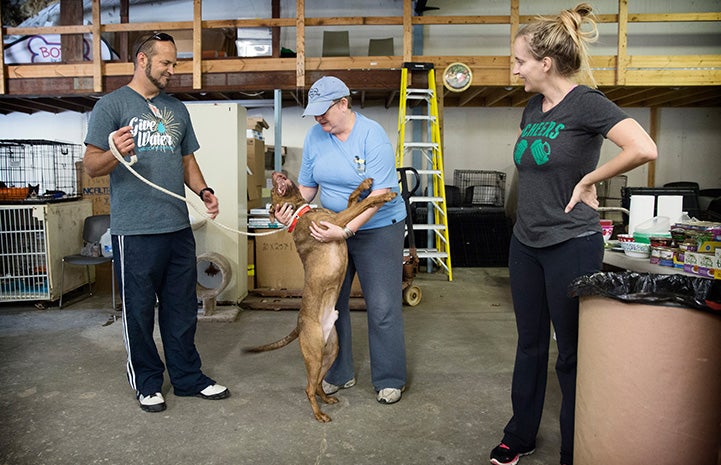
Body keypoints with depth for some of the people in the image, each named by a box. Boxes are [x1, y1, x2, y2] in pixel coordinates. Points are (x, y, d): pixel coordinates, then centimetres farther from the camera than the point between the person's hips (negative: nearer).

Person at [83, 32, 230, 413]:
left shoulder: (177, 109, 15)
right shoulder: (112, 105, -2)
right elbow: (91, 166, -7)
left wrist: (203, 190, 2)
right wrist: (115, 153, -29)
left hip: (178, 227, 6)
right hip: (135, 230, -5)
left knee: (182, 308, 13)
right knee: (139, 311, 7)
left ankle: (188, 377, 27)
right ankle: (147, 382, 25)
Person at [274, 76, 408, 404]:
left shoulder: (373, 136, -18)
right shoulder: (314, 136, -1)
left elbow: (379, 195, -24)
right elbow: (308, 185, 5)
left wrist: (345, 231, -32)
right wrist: (290, 207, -16)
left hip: (377, 228, -5)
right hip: (332, 229, 6)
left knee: (383, 307, -1)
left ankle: (389, 379, 17)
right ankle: (339, 374, 27)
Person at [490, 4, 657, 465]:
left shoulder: (586, 103, -13)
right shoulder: (533, 108, 8)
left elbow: (645, 149, -27)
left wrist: (587, 180, -15)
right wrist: (545, 193, 10)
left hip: (572, 245, -7)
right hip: (525, 242, 7)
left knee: (573, 352, 7)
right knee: (530, 344, 17)